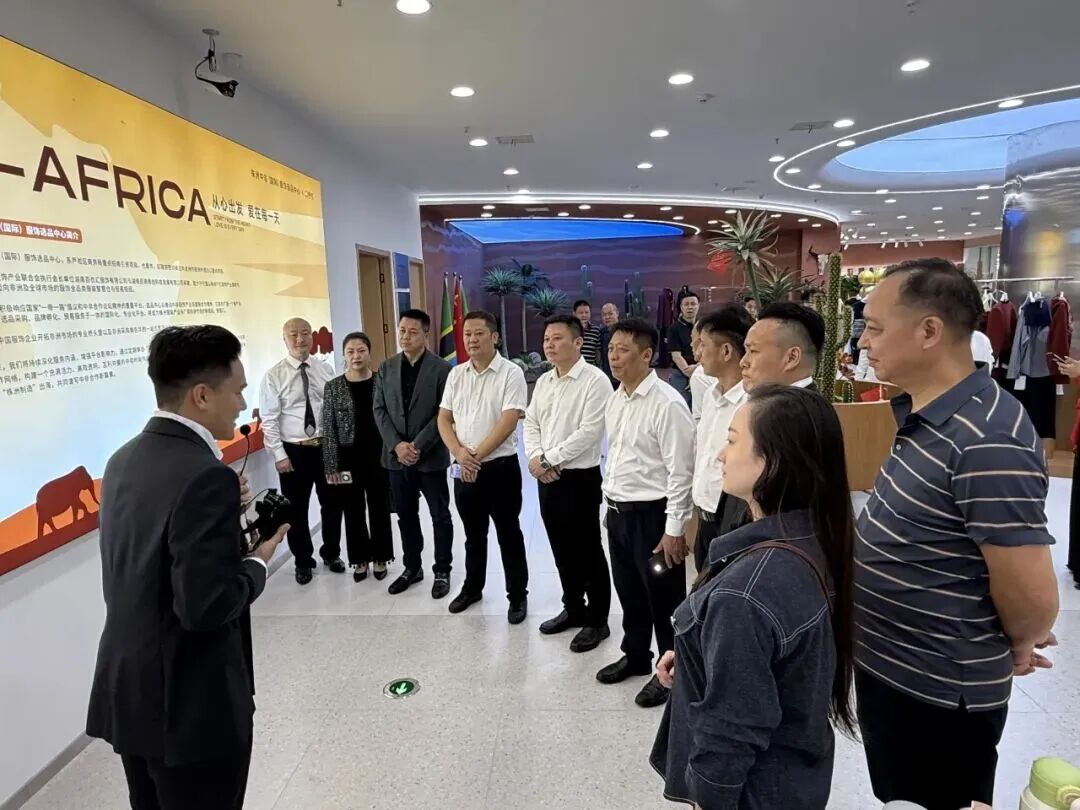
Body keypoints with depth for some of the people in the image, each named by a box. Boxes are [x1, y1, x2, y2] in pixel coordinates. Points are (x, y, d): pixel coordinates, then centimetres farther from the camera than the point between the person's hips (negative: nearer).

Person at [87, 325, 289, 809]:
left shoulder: (124, 460, 2)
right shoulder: (205, 477, -26)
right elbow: (204, 606, -28)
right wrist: (257, 562, -11)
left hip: (127, 693, 8)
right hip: (191, 705, -8)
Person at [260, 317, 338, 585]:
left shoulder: (326, 370, 2)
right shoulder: (274, 375, -7)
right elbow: (269, 420, -7)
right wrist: (279, 455, -11)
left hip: (326, 447, 2)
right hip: (294, 451, -2)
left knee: (331, 504, 14)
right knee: (297, 510, 10)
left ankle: (331, 553, 36)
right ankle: (303, 561, 29)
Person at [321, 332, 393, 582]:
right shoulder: (333, 387, -2)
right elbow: (328, 429, -2)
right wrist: (331, 466, -5)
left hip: (378, 456, 0)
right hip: (348, 459, 1)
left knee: (379, 509, 10)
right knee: (353, 511, 11)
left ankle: (380, 558, 27)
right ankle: (360, 559, 28)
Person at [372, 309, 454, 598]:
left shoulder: (441, 368, -7)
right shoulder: (386, 368, 7)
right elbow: (379, 410, 3)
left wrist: (418, 446, -18)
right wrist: (396, 444, -10)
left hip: (431, 456, -4)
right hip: (396, 455, 4)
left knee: (440, 516, 7)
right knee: (405, 515, 15)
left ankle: (442, 571, 22)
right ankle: (412, 567, 31)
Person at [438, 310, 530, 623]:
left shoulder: (511, 373, -10)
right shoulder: (456, 374, 6)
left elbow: (509, 421, -17)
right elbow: (444, 419, 6)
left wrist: (476, 455, -17)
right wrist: (459, 452, -11)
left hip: (500, 466, -5)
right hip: (464, 468, 5)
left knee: (508, 534, 7)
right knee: (473, 534, 19)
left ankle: (518, 595, 21)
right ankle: (472, 588, 35)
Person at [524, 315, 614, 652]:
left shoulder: (595, 380, -14)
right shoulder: (543, 381, 11)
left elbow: (589, 432, -21)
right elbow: (531, 423, 12)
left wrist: (548, 458, -17)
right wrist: (535, 457, -7)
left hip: (580, 478, -7)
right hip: (546, 478, 7)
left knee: (588, 550, 4)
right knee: (561, 549, 18)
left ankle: (597, 620, 20)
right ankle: (573, 608, 35)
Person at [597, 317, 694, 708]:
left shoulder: (667, 404, -19)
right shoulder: (615, 399, 7)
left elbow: (681, 471, -19)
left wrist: (674, 529, -18)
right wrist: (609, 502, 17)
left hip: (651, 514, -8)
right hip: (618, 511, 8)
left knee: (663, 598, 9)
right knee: (629, 591, 22)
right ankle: (636, 655, 42)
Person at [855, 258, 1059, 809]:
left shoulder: (988, 442, -28)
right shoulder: (922, 414, 2)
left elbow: (1033, 597, -26)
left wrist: (1016, 647, -5)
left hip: (938, 697, -9)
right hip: (886, 670, 9)